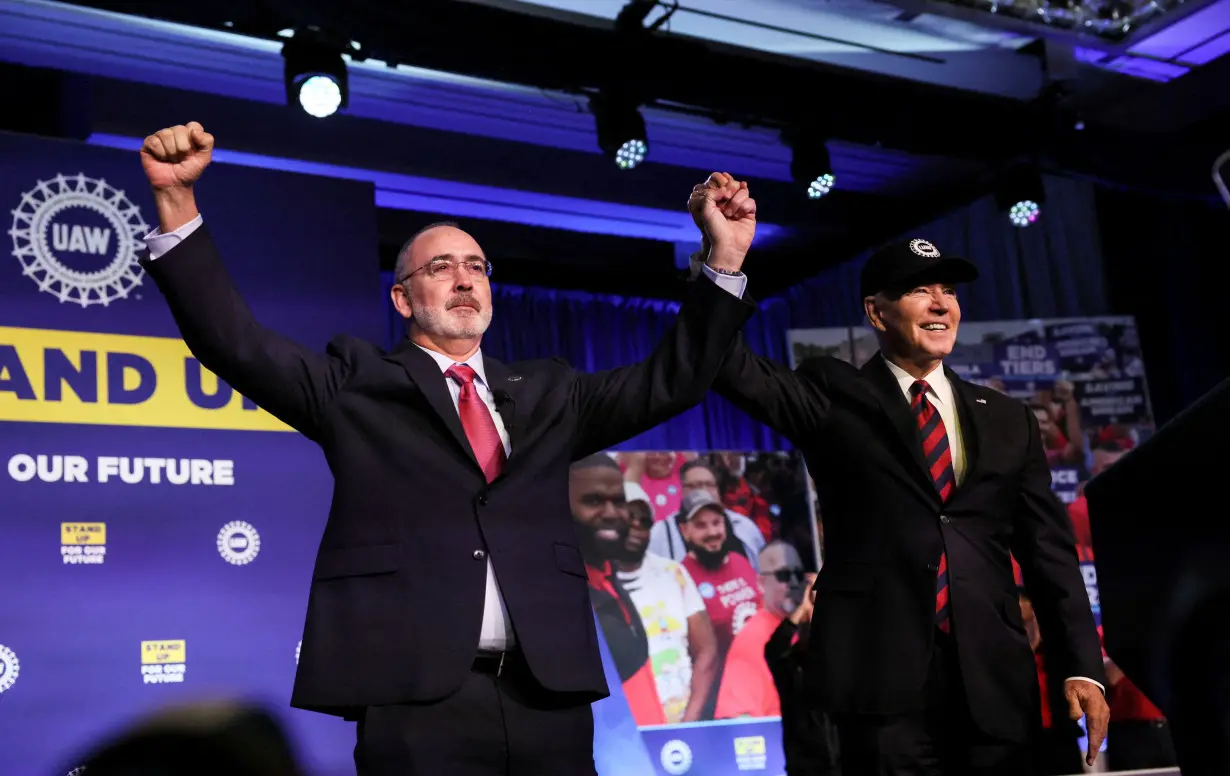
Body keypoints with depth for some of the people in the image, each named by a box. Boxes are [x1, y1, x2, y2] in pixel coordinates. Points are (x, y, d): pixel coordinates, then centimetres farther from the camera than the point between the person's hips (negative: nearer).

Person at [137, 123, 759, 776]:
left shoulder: (547, 395, 20)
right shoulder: (358, 385, 11)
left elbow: (670, 380, 16)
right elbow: (235, 342, 2)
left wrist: (725, 260, 7)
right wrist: (177, 199, -8)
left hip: (549, 694, 3)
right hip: (417, 696, -3)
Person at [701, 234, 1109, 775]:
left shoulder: (1007, 420, 14)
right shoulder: (835, 398, 5)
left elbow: (1049, 550, 13)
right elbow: (738, 371, -12)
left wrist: (1082, 666, 5)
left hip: (995, 681, 4)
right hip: (885, 675, -3)